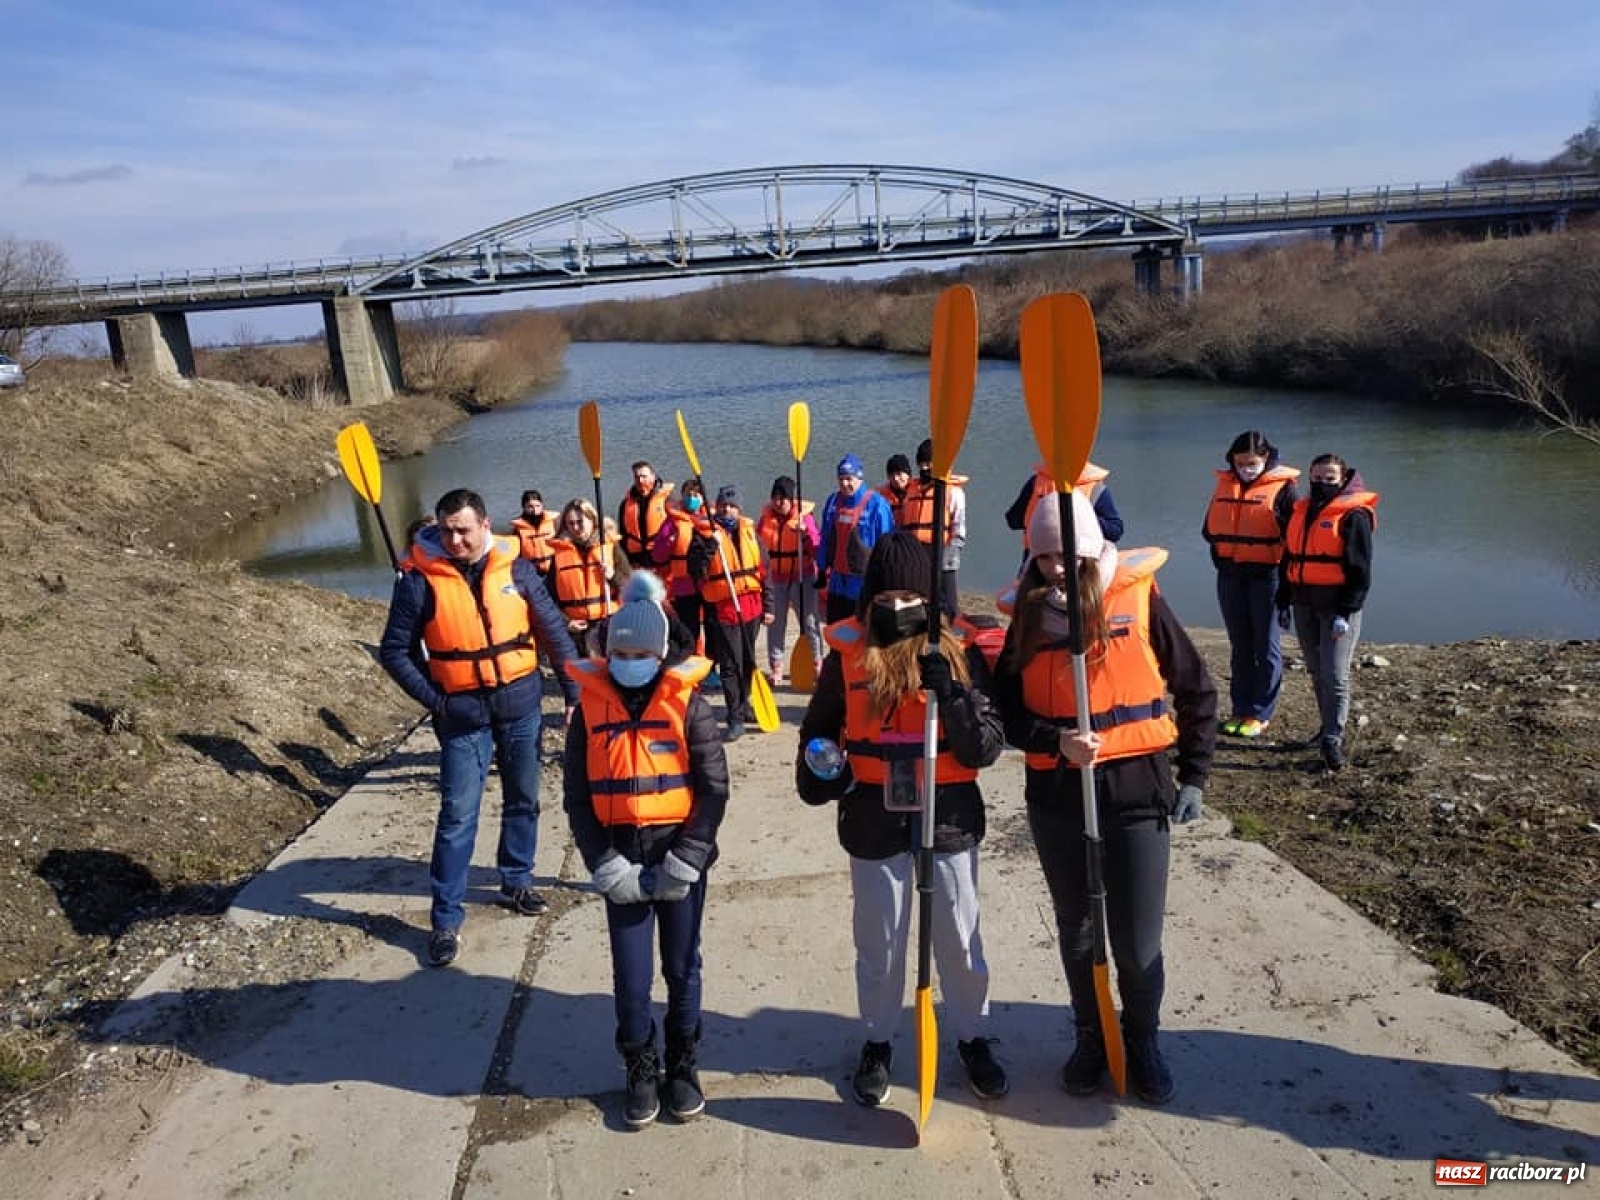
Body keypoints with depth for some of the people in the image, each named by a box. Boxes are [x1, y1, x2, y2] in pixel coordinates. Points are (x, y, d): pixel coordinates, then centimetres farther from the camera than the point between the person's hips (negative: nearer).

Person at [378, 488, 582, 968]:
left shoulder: (515, 567, -4)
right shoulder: (421, 579, -11)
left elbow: (553, 630, 1)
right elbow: (395, 651, -4)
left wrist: (575, 690, -1)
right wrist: (435, 700, -9)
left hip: (521, 704, 3)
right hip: (463, 713, -3)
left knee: (523, 800, 16)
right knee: (458, 814, -2)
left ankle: (517, 880, 37)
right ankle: (446, 919, 9)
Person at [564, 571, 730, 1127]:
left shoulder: (687, 702, -7)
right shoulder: (590, 706, -2)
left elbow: (714, 788, -7)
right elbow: (577, 797, 0)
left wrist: (684, 862, -12)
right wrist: (606, 865, -8)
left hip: (680, 856, -1)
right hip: (622, 860, 1)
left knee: (682, 971, 13)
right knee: (631, 978, 7)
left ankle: (683, 1067, 34)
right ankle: (641, 1071, 30)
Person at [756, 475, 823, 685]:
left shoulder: (804, 515, -8)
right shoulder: (766, 517, 2)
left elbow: (817, 547, -14)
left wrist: (805, 532, -30)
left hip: (801, 576, -3)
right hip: (775, 577, 3)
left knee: (809, 620, 1)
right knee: (775, 622, 7)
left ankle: (817, 662, 14)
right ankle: (776, 667, 16)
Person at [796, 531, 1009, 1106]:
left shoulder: (958, 652, -6)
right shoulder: (848, 653, -4)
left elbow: (986, 748, -10)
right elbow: (817, 732, 11)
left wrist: (951, 692, -24)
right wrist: (818, 777, -6)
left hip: (949, 817, 0)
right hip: (874, 821, 0)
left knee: (960, 940, 13)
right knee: (879, 941, 14)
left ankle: (972, 1037, 37)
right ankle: (877, 1043, 36)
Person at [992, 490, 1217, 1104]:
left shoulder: (1139, 600, -6)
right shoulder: (1030, 614, 1)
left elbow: (1198, 692, 2)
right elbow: (1008, 710, 0)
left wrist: (1193, 777, -1)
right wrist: (1056, 741, -19)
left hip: (1135, 793, -2)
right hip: (1056, 797, 2)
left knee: (1138, 940, 4)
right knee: (1077, 930, 16)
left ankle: (1142, 1041, 31)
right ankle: (1091, 1037, 38)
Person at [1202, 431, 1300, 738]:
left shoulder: (1282, 487, -8)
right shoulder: (1224, 484, 8)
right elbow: (1209, 529, 14)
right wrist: (1223, 552, 1)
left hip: (1266, 575, -5)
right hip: (1230, 576, 5)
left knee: (1266, 646, 2)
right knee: (1240, 646, 12)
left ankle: (1260, 715, 9)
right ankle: (1239, 710, 20)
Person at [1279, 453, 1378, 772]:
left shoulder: (1353, 515, -7)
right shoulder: (1300, 511, 13)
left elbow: (1360, 569, -10)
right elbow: (1288, 559, 18)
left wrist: (1346, 612, -16)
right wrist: (1284, 602, 14)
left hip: (1337, 605, -7)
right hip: (1304, 604, 7)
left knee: (1335, 675, -9)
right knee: (1316, 672, 14)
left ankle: (1333, 740, -6)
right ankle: (1330, 728, 27)